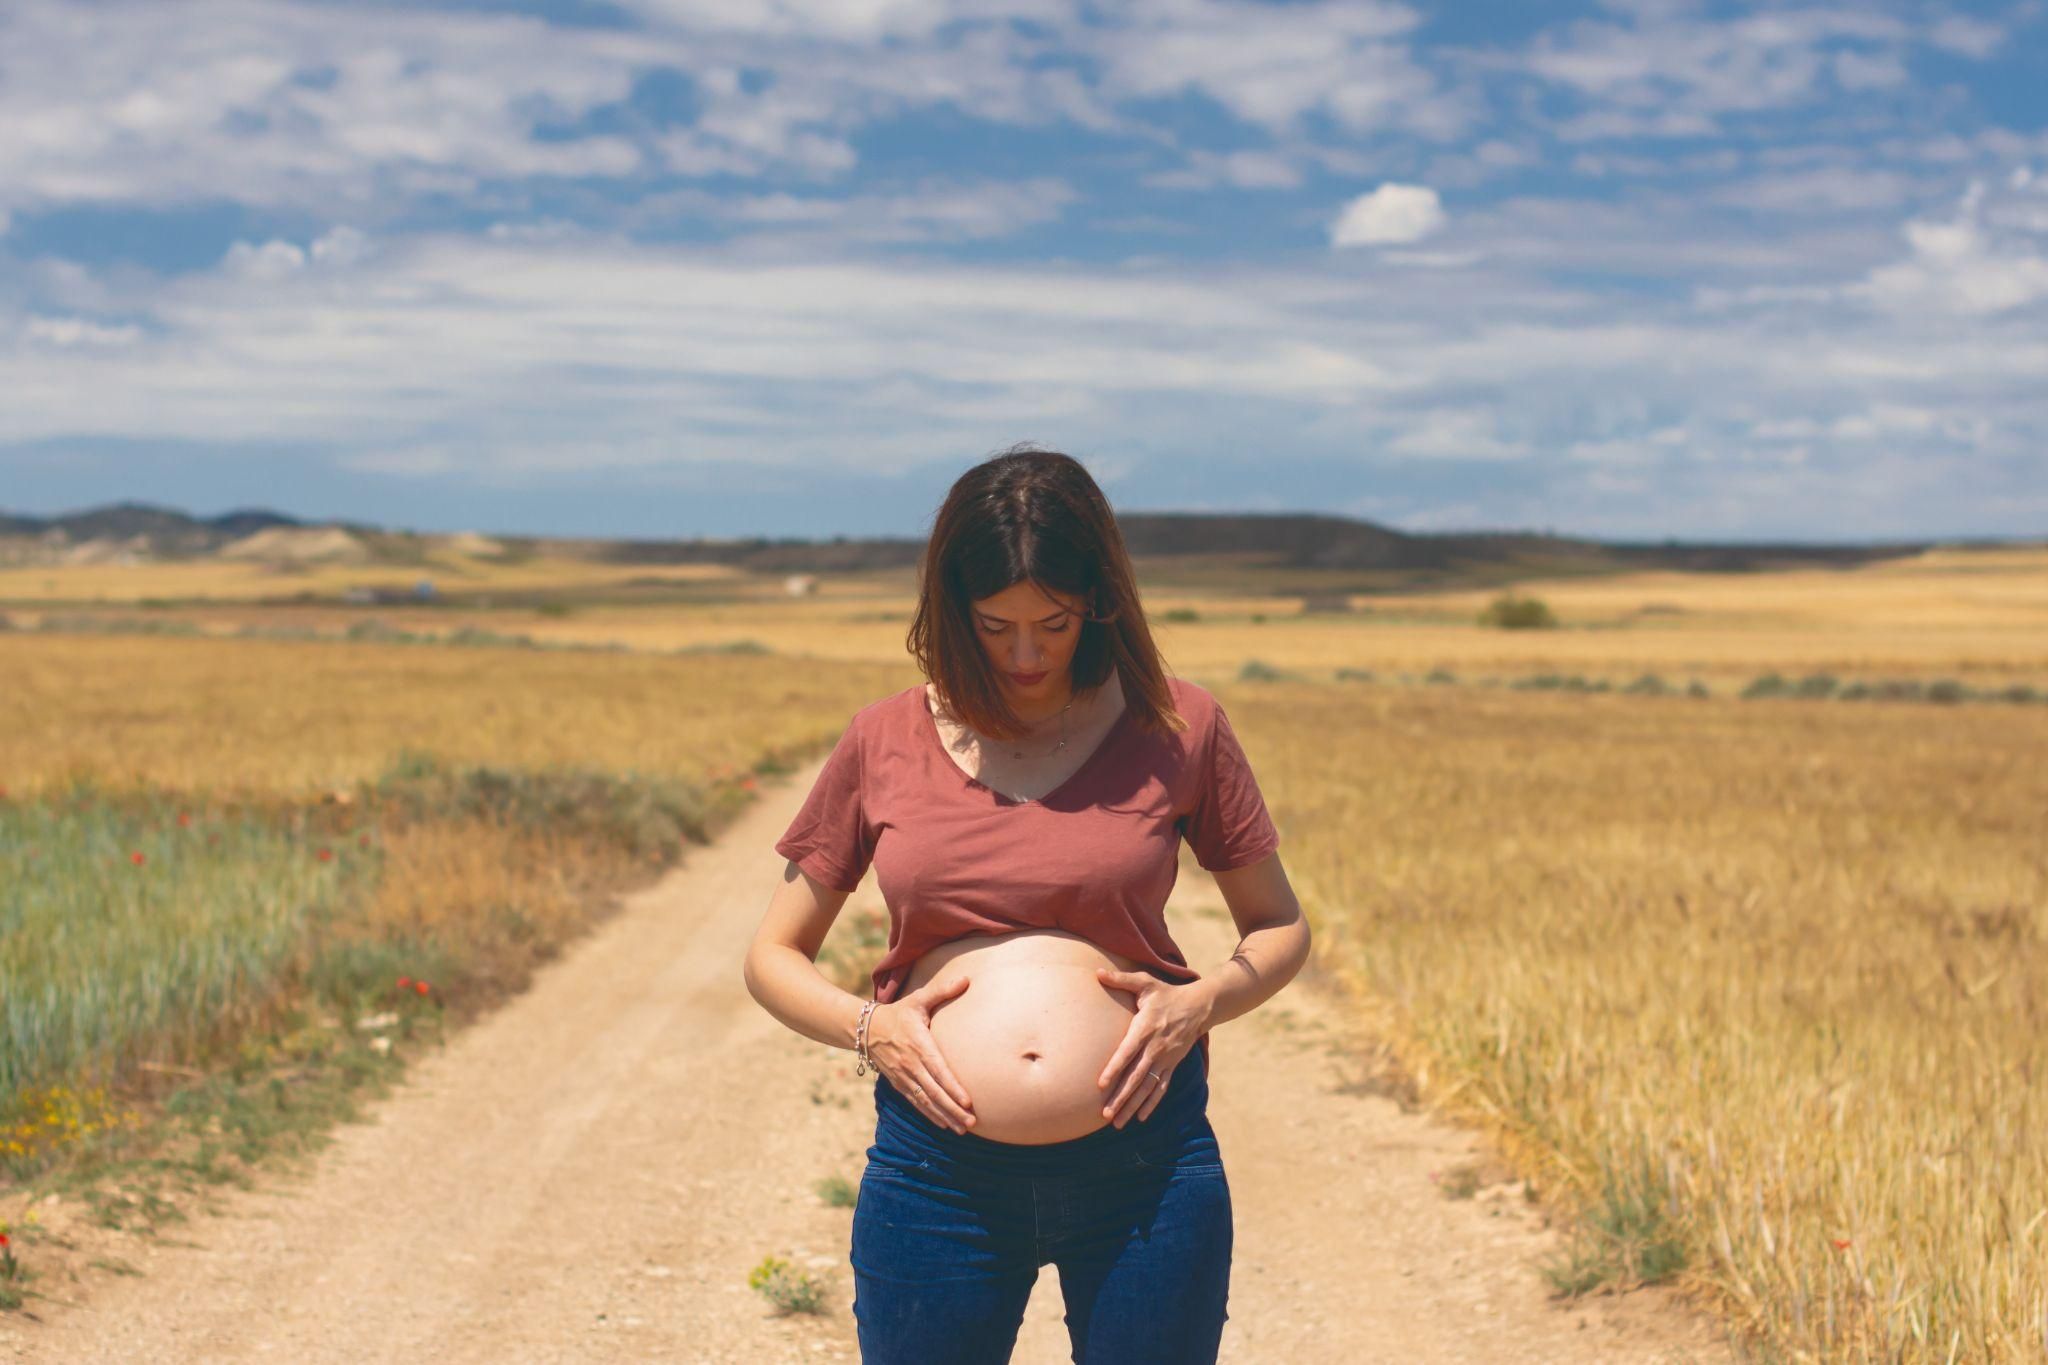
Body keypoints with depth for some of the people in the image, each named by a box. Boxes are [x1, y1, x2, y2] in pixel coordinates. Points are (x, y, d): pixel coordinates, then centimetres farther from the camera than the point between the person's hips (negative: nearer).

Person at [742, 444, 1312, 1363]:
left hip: (1144, 1168, 0)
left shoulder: (1176, 727, 1)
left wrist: (1203, 1002, -9)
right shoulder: (884, 742, 3)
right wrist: (865, 1026, -9)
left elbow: (1281, 929, 11)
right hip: (937, 1170, 1)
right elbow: (773, 958, 10)